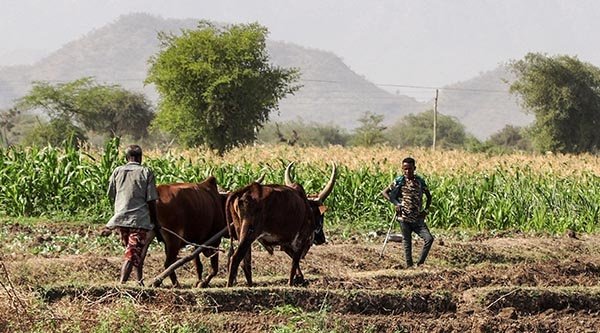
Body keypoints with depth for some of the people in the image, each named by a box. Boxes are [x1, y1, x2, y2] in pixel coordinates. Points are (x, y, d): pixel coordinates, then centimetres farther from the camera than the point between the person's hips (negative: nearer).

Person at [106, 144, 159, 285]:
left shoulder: (117, 171, 6)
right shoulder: (146, 173, -3)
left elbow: (111, 196, 10)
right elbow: (151, 201, -5)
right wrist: (154, 222, 3)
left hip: (120, 217, 4)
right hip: (140, 219, -4)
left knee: (135, 252, 21)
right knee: (131, 255, -5)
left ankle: (140, 281, 31)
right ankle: (122, 283, -19)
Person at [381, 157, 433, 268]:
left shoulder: (420, 182, 5)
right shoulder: (399, 181, -2)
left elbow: (429, 196, 19)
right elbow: (384, 192, 1)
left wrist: (426, 210, 6)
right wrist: (395, 203, -12)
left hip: (418, 218, 2)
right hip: (404, 218, -2)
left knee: (429, 238, -12)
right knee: (407, 242, 1)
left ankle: (420, 263, 0)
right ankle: (409, 266, 11)